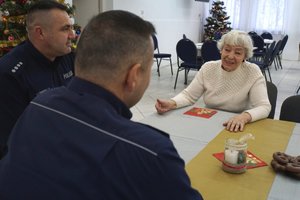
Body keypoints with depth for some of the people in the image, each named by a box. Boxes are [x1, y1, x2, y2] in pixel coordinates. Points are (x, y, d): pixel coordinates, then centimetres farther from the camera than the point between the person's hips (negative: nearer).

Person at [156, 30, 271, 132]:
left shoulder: (253, 72, -12)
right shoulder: (208, 68, -4)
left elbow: (264, 107, -18)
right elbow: (188, 95, -6)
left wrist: (244, 116, -39)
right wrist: (171, 103, -27)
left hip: (238, 129, 1)